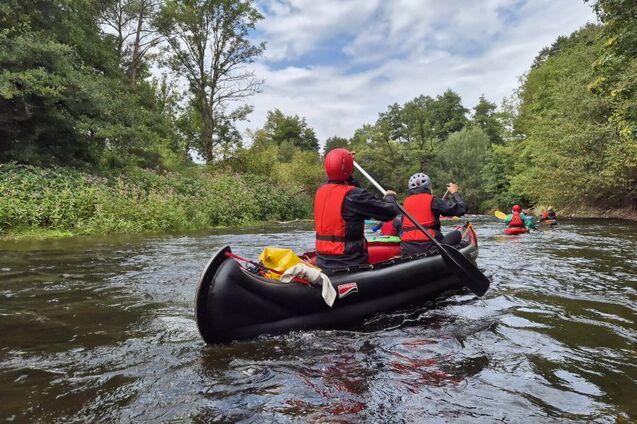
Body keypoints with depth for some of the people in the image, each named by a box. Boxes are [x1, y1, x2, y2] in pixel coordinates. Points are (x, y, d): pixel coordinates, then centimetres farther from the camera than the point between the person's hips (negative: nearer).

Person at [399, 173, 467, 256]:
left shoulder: (406, 202, 12)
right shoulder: (431, 200, -4)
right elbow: (461, 209, -3)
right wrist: (454, 192, 12)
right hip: (427, 247, -5)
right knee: (457, 234, 14)